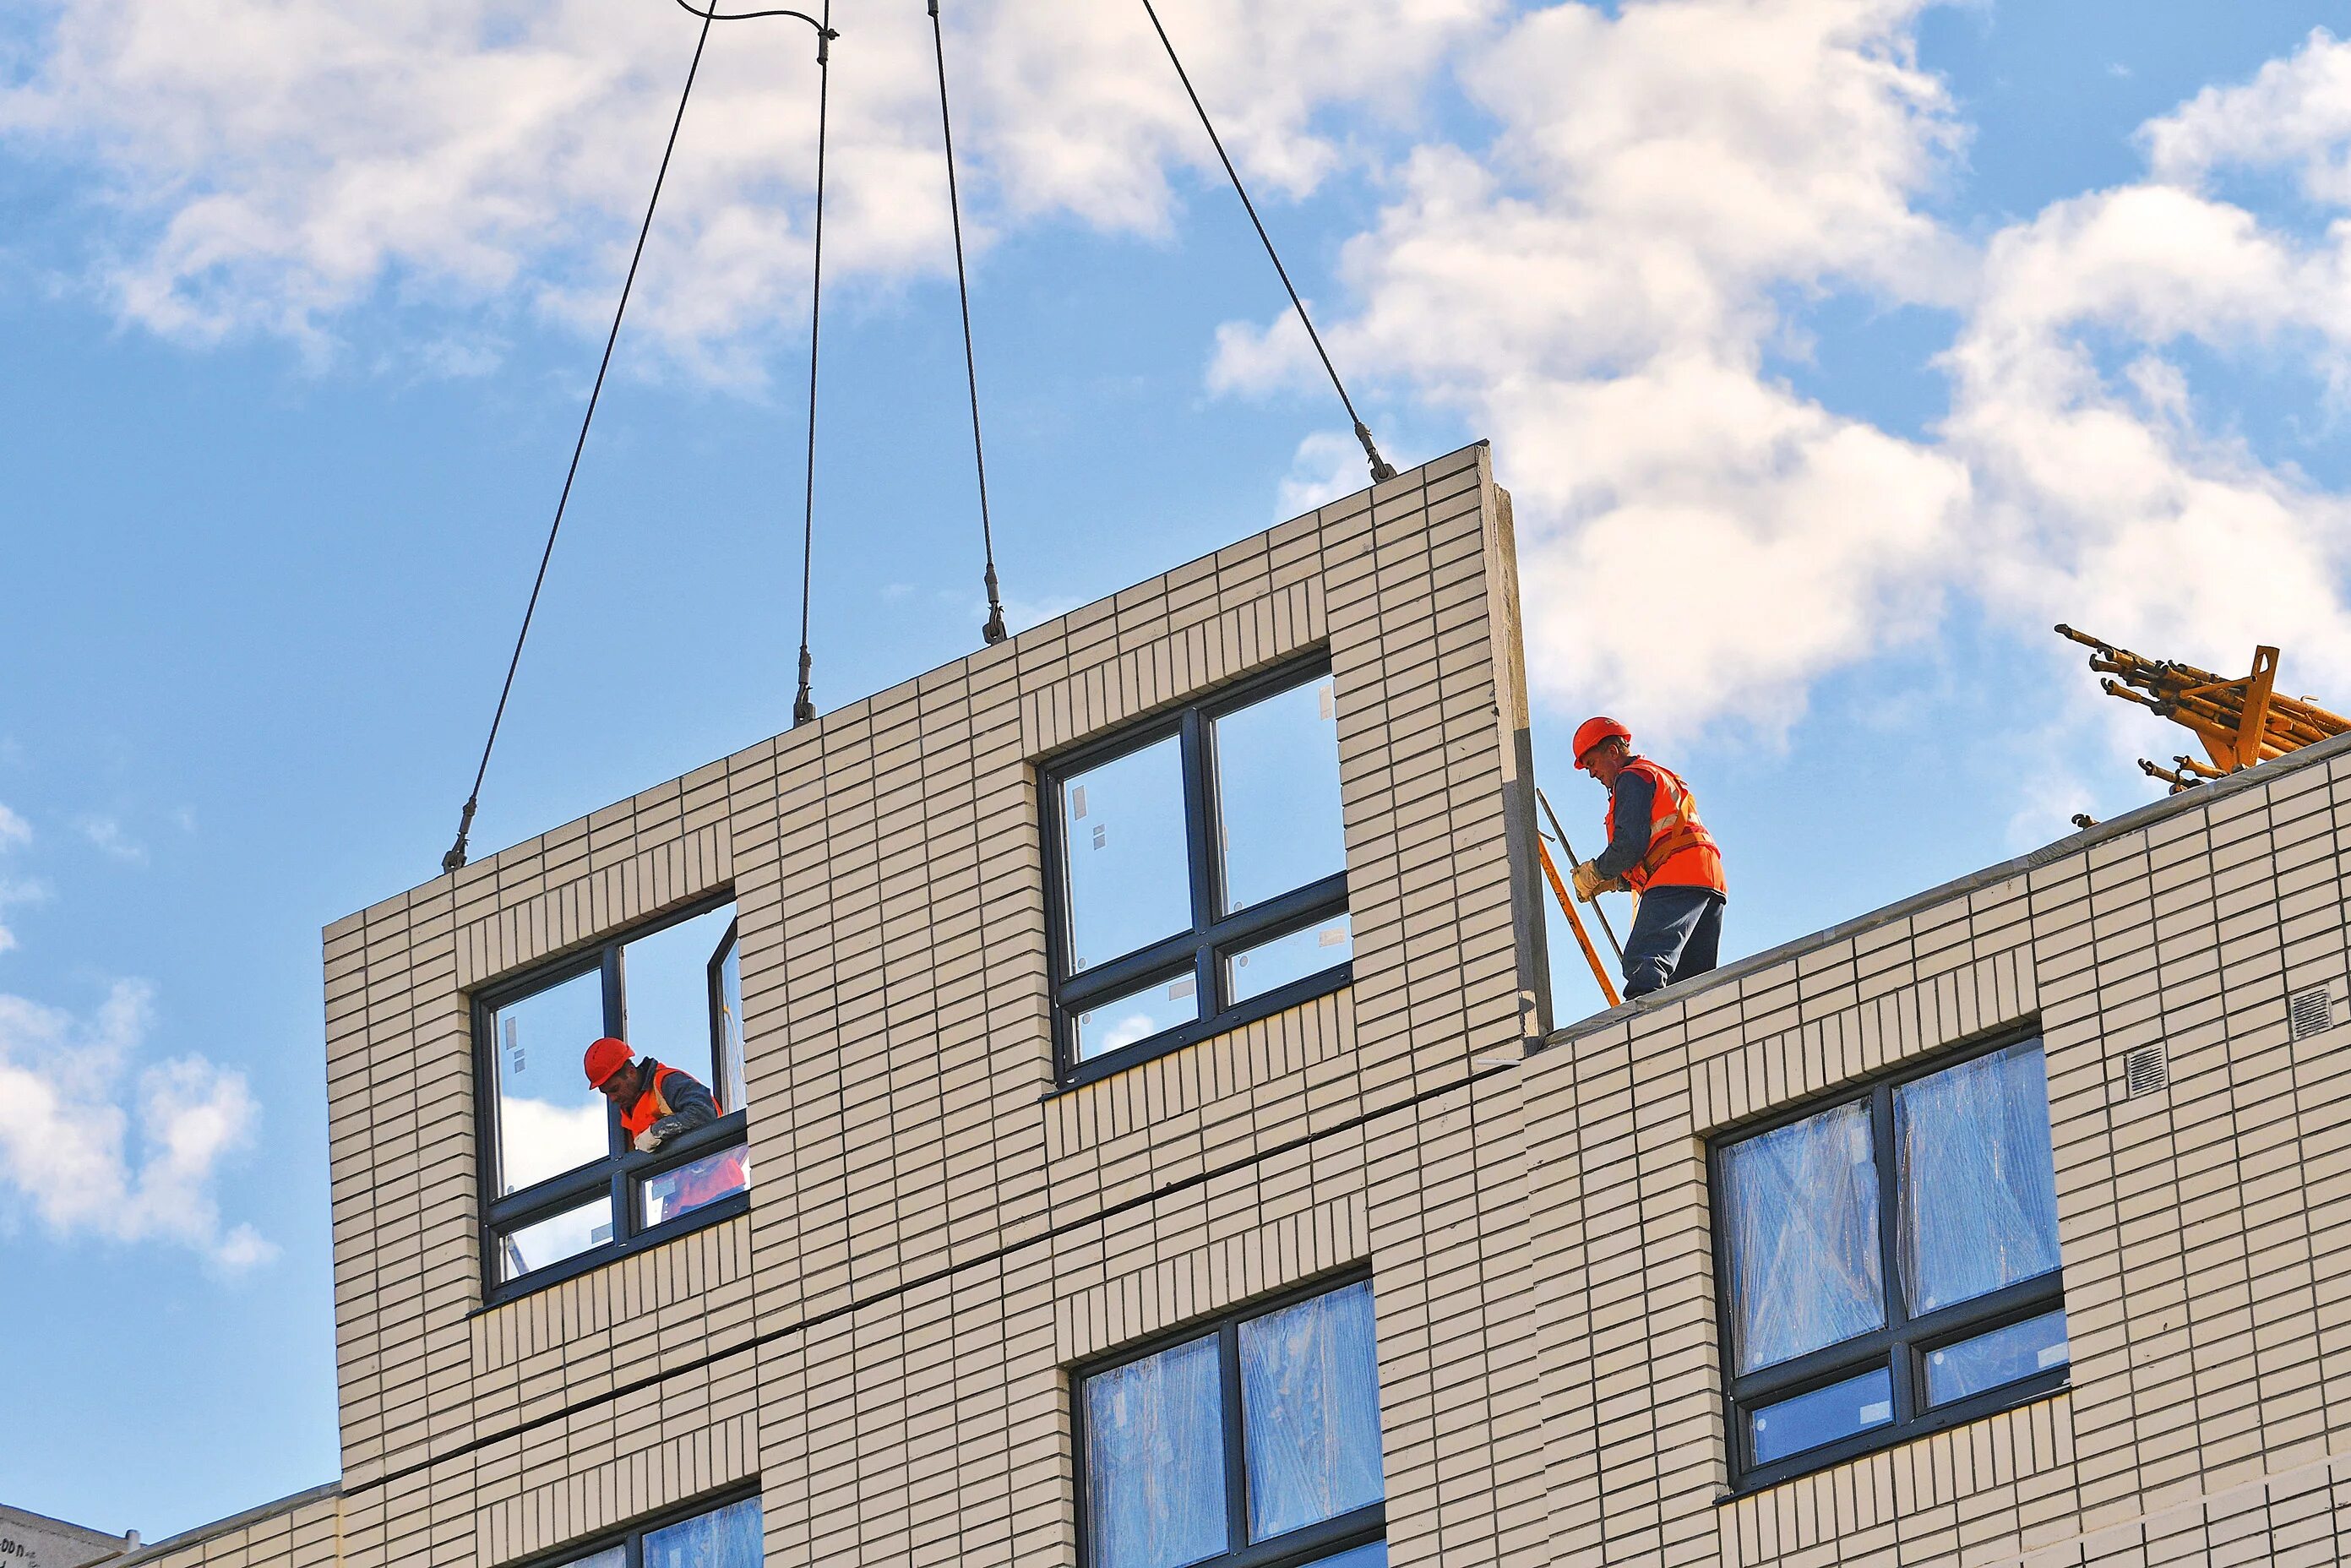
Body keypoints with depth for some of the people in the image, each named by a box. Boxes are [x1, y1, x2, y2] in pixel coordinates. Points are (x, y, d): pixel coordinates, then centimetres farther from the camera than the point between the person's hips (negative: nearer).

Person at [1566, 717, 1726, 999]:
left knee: (1643, 963, -28)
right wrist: (1615, 881, 24)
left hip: (1677, 881, -10)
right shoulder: (1664, 778, 36)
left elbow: (1630, 845, -8)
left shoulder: (1632, 778, 5)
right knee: (1690, 981, 3)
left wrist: (1595, 872, 8)